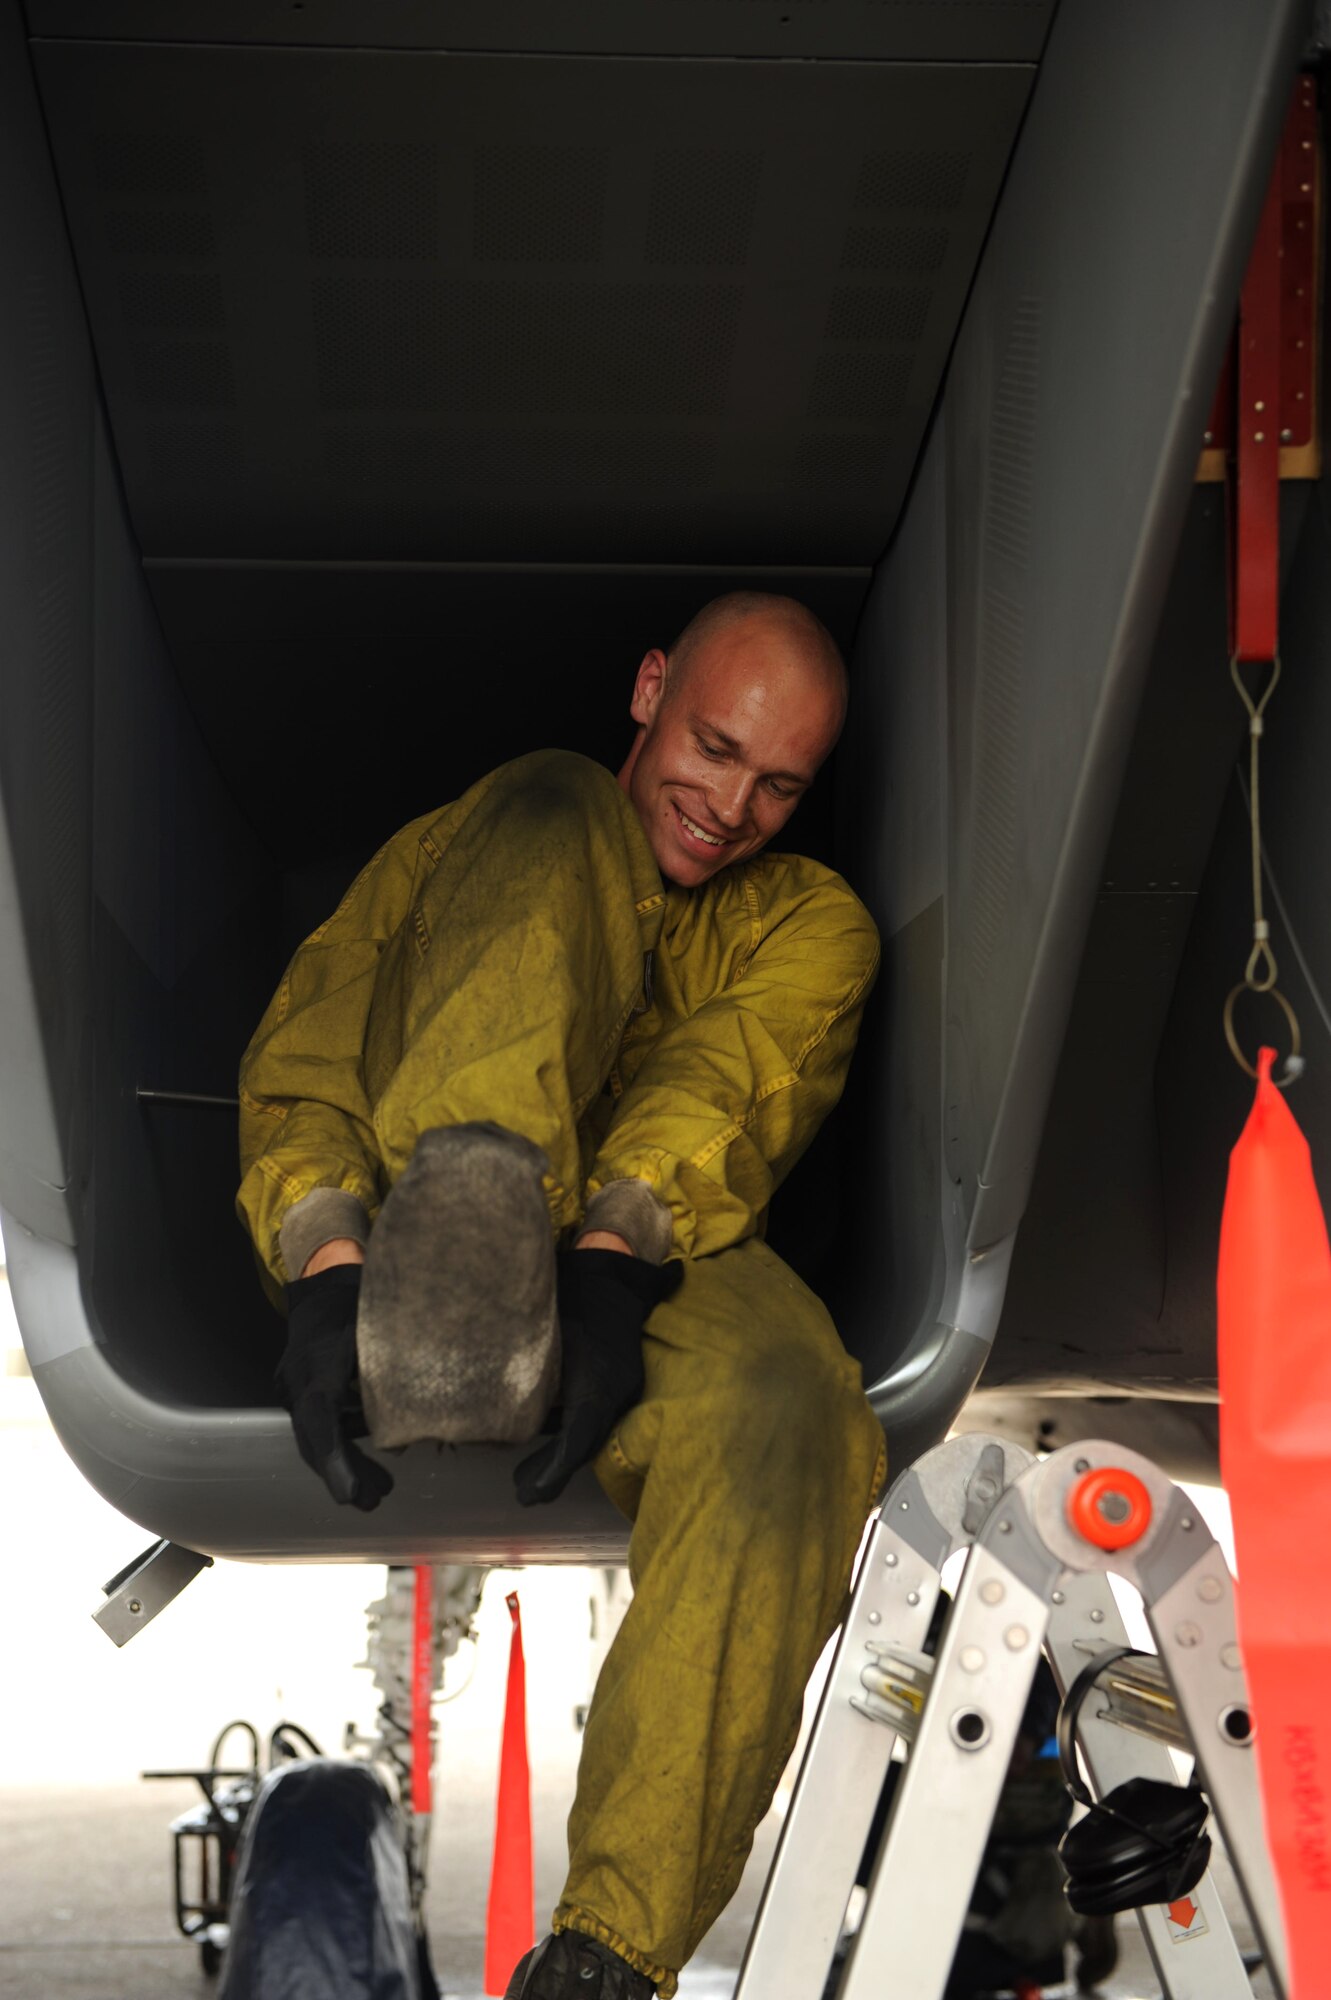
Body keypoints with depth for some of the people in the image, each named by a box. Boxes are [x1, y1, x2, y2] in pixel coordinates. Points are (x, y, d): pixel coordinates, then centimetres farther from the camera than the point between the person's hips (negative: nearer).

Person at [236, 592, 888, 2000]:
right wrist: (326, 1264, -17)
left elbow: (738, 1070, 0)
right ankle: (464, 1208, -44)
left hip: (651, 1266, 0)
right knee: (555, 811, -14)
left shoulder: (813, 922, 25)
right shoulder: (458, 846, 26)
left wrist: (616, 1257, -24)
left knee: (787, 1405, -36)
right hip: (398, 1239, 0)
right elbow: (306, 1037, 7)